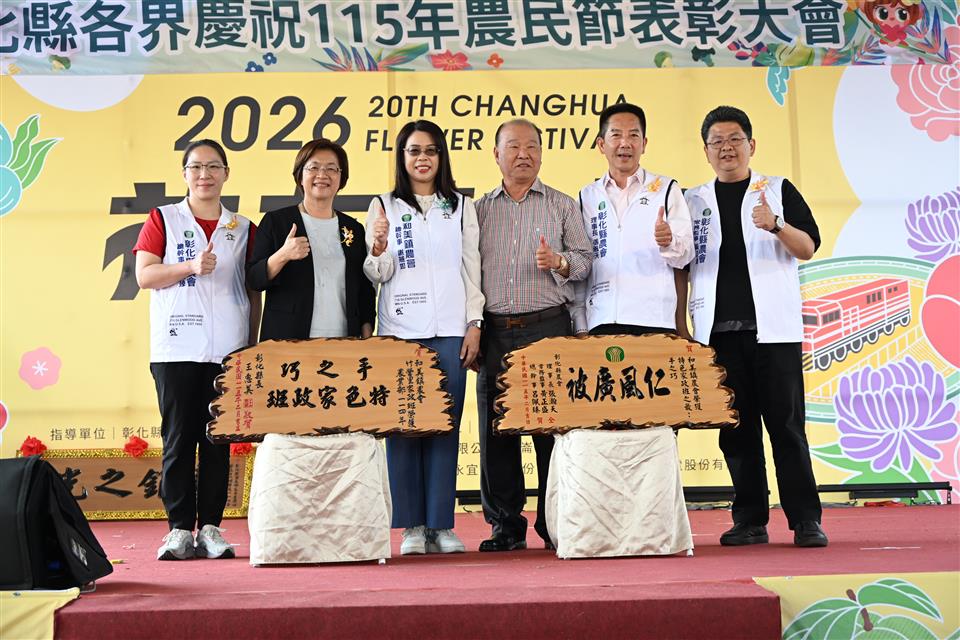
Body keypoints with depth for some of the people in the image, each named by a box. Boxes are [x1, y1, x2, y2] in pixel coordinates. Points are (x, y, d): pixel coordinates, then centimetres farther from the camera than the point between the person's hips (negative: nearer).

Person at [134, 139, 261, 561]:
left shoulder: (243, 229, 13)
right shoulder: (162, 219, 9)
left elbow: (254, 292, 13)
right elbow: (144, 275, 0)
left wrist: (255, 347, 6)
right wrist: (191, 266, -15)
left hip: (228, 351, 2)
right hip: (176, 349, -1)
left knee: (218, 441, 3)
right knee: (178, 440, -1)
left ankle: (210, 527, 10)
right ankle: (179, 529, 6)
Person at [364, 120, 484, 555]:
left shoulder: (461, 207, 14)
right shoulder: (384, 206, 10)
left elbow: (472, 269, 10)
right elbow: (377, 275, 6)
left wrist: (474, 325, 1)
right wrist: (378, 250, -16)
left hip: (450, 331, 1)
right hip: (399, 330, -1)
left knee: (446, 425, -1)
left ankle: (441, 524, 5)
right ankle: (413, 526, 5)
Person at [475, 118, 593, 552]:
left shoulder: (563, 206, 11)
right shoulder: (479, 210, 16)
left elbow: (584, 260, 6)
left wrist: (559, 263, -15)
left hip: (548, 327, -2)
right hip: (494, 332, 2)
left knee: (553, 427, -3)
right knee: (495, 430, 2)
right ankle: (506, 524, 12)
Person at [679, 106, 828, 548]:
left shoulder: (779, 190, 9)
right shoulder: (693, 201, 16)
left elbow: (808, 248, 0)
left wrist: (775, 225, -17)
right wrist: (679, 323, 5)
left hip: (772, 328, -2)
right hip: (717, 330, 2)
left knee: (786, 423, -3)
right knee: (736, 427, 4)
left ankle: (806, 520, 2)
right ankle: (749, 521, 11)